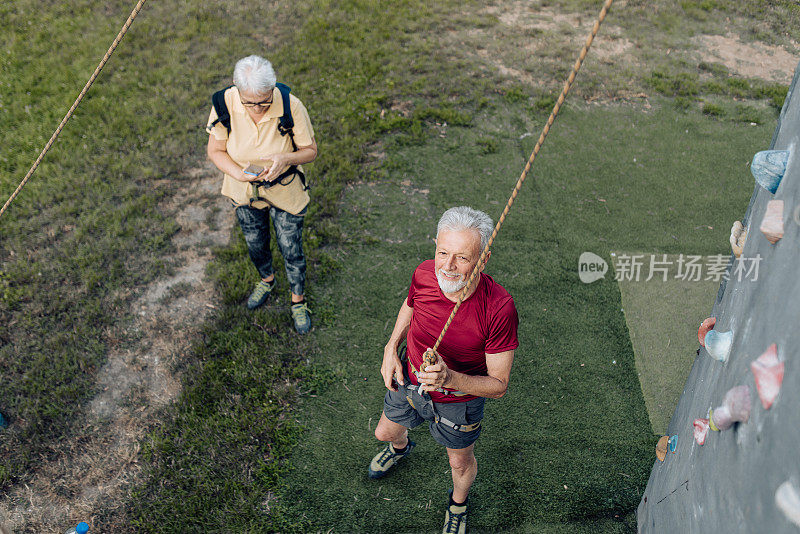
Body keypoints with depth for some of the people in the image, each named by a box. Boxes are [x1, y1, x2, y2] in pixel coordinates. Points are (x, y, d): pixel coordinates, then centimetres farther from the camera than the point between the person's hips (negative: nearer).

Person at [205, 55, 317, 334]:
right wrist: (239, 173, -30)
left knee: (291, 250, 10)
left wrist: (286, 158, -36)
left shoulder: (291, 106, -28)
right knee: (255, 243, 24)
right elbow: (215, 150, -11)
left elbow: (310, 150, -14)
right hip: (244, 190, 2)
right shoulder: (226, 103, -24)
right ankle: (267, 280, 58)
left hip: (284, 192, -2)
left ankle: (298, 300, 39)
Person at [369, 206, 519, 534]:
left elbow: (498, 386, -27)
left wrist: (449, 378, -43)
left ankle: (458, 504, 59)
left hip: (458, 400, -3)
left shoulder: (499, 309, -37)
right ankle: (399, 448, 68)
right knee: (385, 432, 29)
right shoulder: (424, 274, -24)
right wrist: (391, 350, -6)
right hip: (407, 380, 4)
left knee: (461, 463, 23)